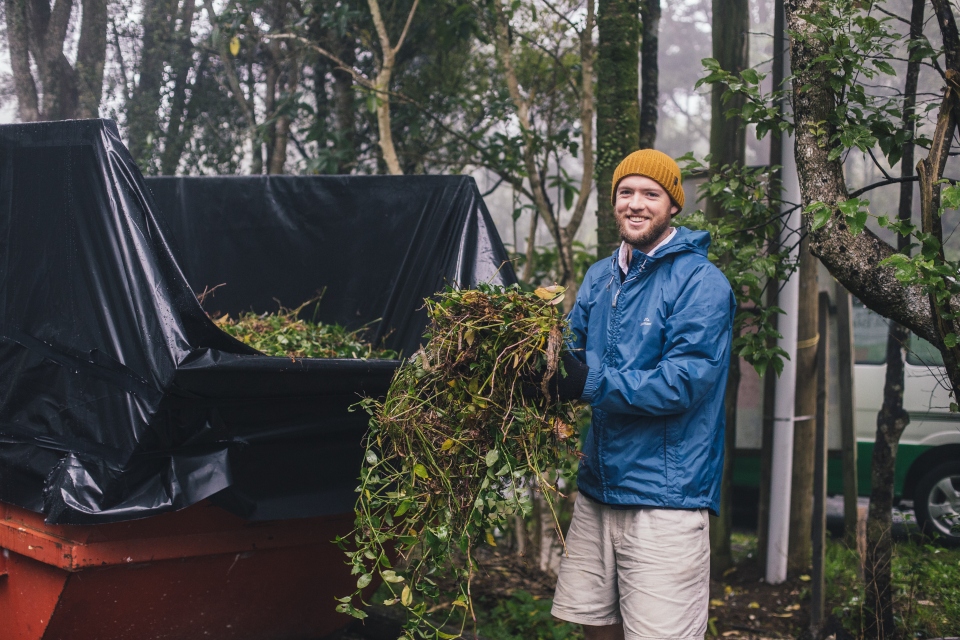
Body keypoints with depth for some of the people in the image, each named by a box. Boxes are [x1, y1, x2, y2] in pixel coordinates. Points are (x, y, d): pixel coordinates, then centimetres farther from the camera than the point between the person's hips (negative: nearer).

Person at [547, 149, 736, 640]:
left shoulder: (700, 283, -11)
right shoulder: (600, 278, 13)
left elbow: (684, 383, -19)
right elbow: (570, 347, 15)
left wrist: (591, 383, -23)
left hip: (666, 499, -7)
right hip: (598, 489, 7)